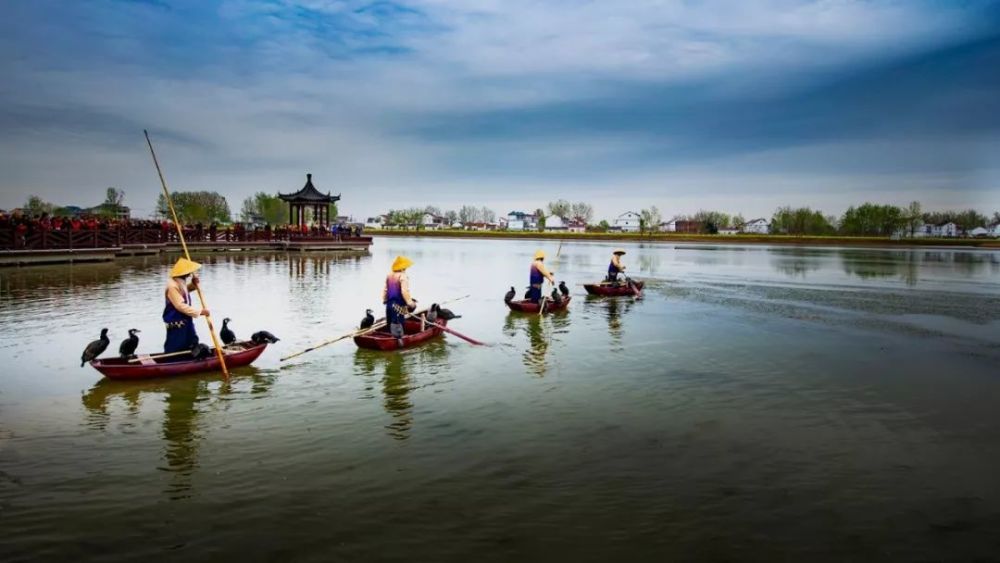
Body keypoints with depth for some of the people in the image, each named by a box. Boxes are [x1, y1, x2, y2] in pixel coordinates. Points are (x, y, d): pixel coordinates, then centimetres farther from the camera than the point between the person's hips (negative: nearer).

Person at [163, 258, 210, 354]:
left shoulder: (181, 282, 5)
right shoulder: (172, 286, -25)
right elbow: (180, 306, -30)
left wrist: (193, 283, 7)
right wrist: (199, 312, -29)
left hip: (185, 321, 10)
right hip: (176, 324, -10)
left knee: (192, 344, 18)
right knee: (173, 349, -3)